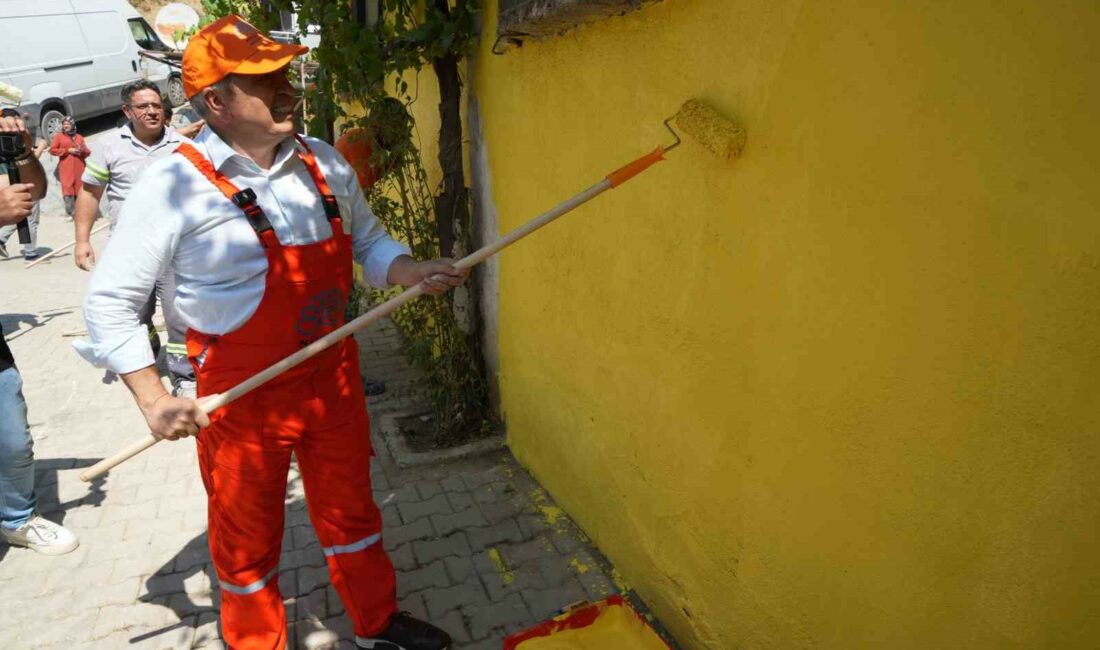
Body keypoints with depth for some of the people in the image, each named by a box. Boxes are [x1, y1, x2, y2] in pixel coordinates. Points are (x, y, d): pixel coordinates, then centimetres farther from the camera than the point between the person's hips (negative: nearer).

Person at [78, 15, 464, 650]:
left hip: (333, 378, 4)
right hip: (241, 397, -4)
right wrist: (154, 400, -13)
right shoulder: (175, 184, -14)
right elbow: (109, 300, -8)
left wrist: (415, 273, -9)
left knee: (350, 509, 21)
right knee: (248, 538, 17)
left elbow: (368, 242, 11)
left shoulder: (324, 163, -1)